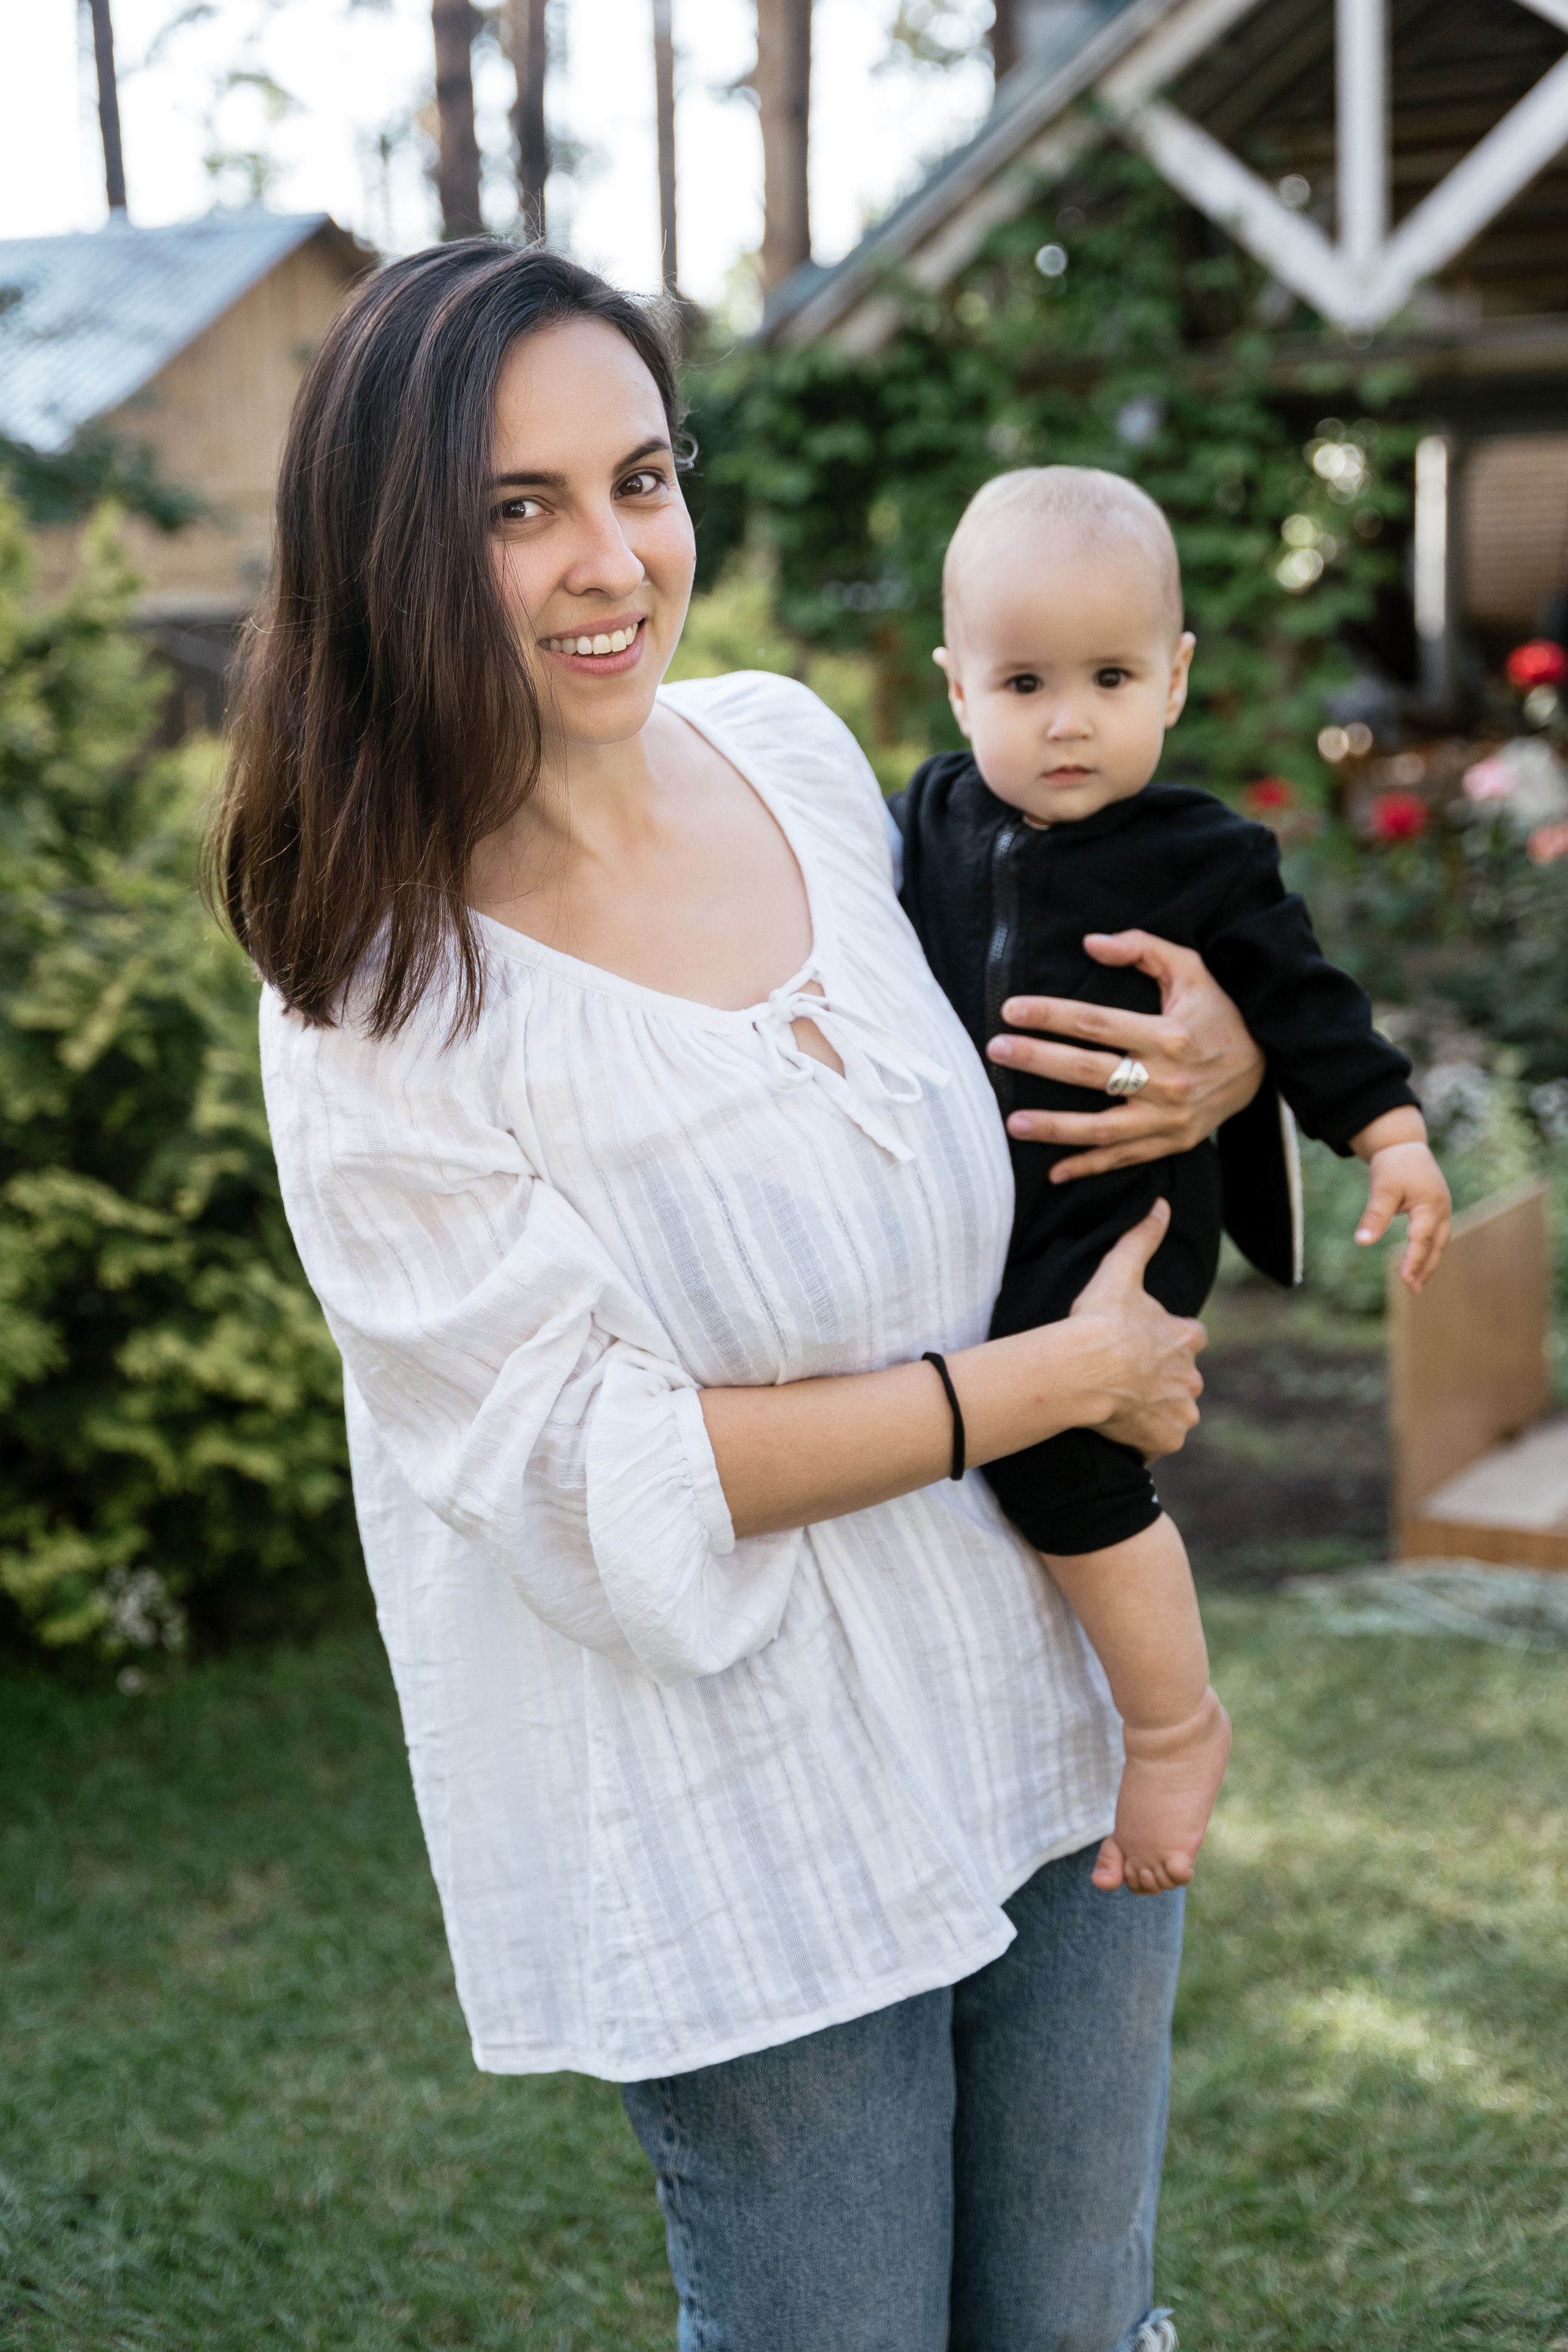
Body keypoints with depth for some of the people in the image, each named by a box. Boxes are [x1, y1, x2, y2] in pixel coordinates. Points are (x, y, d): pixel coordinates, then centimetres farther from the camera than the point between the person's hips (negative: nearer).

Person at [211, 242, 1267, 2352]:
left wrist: (1224, 1060, -4)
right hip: (750, 1841, -6)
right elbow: (597, 1480, -19)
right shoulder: (380, 1001, -18)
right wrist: (1061, 1378, -17)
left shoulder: (793, 749, 0)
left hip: (1050, 1712, 6)